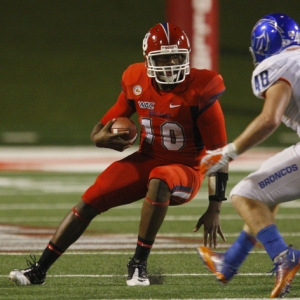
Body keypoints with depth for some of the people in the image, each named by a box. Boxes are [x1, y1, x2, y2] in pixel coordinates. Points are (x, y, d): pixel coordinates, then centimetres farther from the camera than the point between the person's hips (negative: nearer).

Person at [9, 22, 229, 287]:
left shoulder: (200, 92, -20)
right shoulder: (136, 82, -6)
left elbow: (218, 152, -17)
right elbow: (109, 122, 7)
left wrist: (215, 208, -20)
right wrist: (100, 138, -21)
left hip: (185, 170, -5)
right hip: (147, 160, 5)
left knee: (159, 180, -39)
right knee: (90, 201, -8)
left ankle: (139, 264, -28)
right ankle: (39, 270, 4)